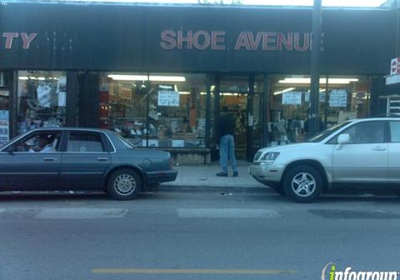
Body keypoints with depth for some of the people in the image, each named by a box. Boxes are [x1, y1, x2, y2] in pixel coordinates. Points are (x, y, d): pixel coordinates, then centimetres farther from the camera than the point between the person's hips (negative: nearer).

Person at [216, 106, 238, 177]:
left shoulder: (221, 118, -7)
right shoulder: (231, 118, 11)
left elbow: (219, 129, -9)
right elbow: (233, 128, 14)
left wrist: (217, 139, -8)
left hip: (224, 137, -5)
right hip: (231, 136, 6)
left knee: (223, 155, -3)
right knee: (232, 154, 10)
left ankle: (225, 171, -4)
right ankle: (235, 170, 7)